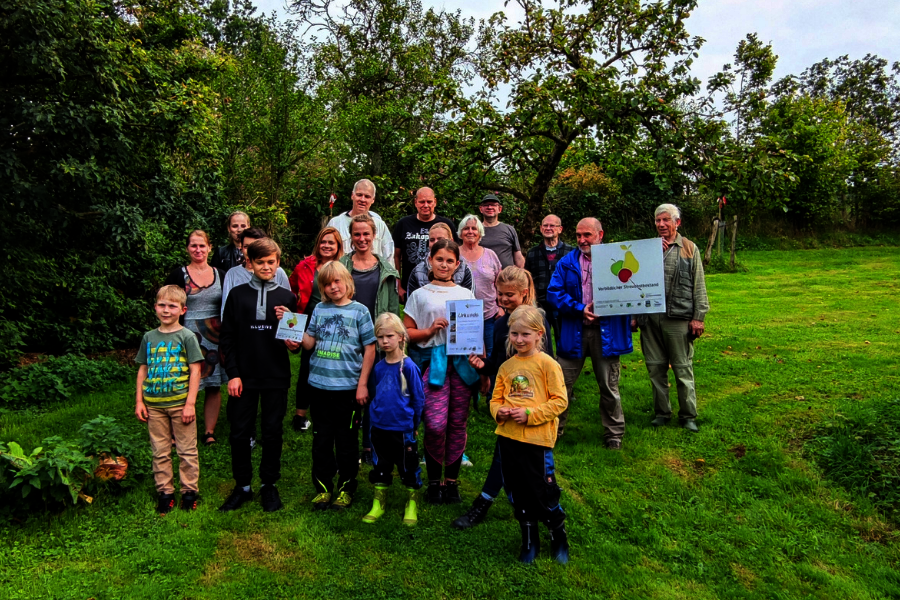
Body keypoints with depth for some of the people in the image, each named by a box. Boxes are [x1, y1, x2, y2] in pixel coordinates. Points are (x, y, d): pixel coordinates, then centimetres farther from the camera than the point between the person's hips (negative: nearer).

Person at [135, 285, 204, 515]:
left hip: (179, 403, -3)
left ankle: (189, 490, 19)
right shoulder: (149, 337, 6)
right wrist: (139, 401, 5)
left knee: (186, 450, 6)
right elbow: (143, 369, 10)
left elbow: (195, 371, -8)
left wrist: (190, 403, -12)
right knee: (160, 451, 12)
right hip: (153, 405, 4)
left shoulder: (186, 337, -6)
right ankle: (164, 491, 24)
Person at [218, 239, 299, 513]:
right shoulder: (237, 295, 3)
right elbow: (227, 337, 2)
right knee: (239, 432, 7)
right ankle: (242, 486, 23)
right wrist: (232, 373, -5)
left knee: (273, 432, 8)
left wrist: (294, 343, -13)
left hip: (276, 377, 0)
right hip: (243, 377, 0)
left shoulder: (287, 297, 5)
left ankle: (269, 485, 24)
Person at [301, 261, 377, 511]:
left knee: (346, 441, 8)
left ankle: (346, 488, 24)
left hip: (348, 387, -3)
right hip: (320, 385, 3)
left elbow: (370, 350, -3)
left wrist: (362, 384, -7)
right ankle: (323, 487, 26)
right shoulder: (319, 310, 7)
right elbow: (309, 343, 6)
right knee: (321, 440, 11)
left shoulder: (359, 311, -3)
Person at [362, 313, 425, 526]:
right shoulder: (378, 367, 1)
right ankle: (378, 504, 33)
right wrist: (378, 414, 12)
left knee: (408, 467, 9)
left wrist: (413, 424, -2)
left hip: (403, 430, -5)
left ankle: (412, 505, 27)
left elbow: (418, 399, -8)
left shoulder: (408, 366, -14)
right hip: (379, 428, 5)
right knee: (380, 467, 17)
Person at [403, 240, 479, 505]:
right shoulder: (420, 295, 10)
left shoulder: (466, 294, 14)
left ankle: (452, 481, 22)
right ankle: (434, 481, 11)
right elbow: (406, 332, 8)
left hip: (462, 362, 2)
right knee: (435, 425, -11)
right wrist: (430, 330, -9)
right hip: (433, 362, -2)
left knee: (457, 424, 5)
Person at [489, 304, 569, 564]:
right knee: (518, 492, 16)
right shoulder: (506, 367, 6)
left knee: (543, 493, 5)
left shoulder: (548, 364, -9)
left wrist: (530, 414, -18)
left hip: (537, 439, -5)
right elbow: (496, 398, 13)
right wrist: (499, 411, -9)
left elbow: (560, 401, -10)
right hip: (508, 437, 5)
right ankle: (529, 541, 35)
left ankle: (559, 538, 32)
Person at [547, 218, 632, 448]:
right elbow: (554, 292, -3)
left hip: (606, 333, -1)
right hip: (573, 332, 1)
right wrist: (580, 309, -14)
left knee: (609, 386, 10)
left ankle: (614, 433, 27)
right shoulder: (567, 262, 4)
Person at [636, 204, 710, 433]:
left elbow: (699, 286, 4)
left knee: (683, 368, 4)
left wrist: (698, 317, -2)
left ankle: (688, 415, 16)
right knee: (655, 367, 9)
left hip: (678, 318, -3)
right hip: (650, 318, 3)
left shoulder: (689, 248, 5)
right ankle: (661, 412, 22)